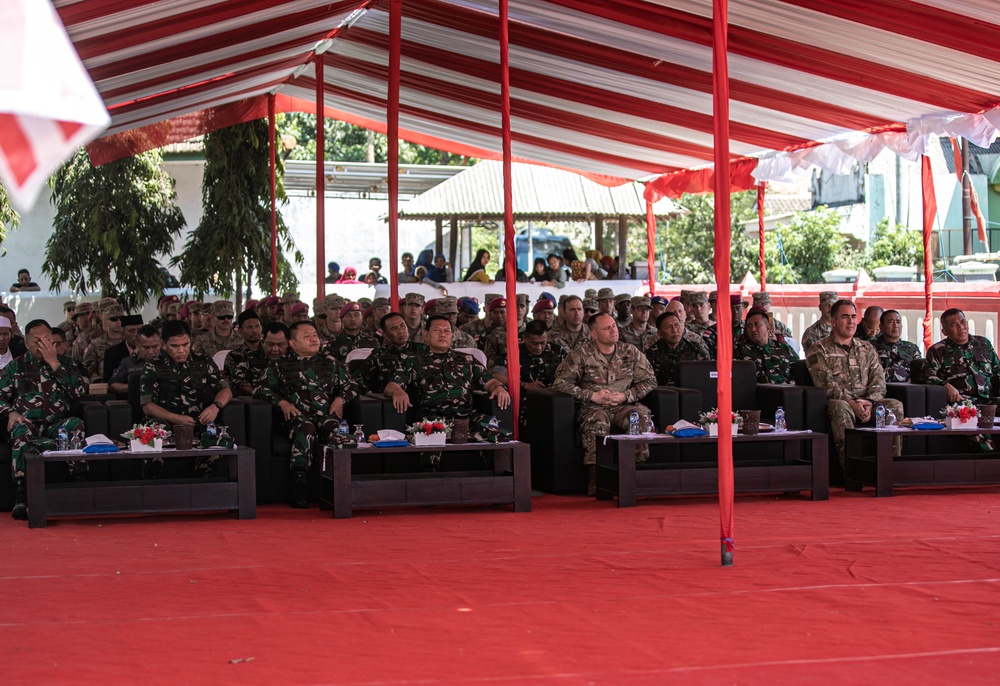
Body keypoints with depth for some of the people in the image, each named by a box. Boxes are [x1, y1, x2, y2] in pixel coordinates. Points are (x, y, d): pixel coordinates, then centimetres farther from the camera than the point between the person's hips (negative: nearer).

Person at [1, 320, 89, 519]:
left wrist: (54, 364, 0)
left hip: (57, 424, 1)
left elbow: (80, 392, 2)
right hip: (28, 423, -1)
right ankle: (20, 499, -41)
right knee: (20, 432, -37)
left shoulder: (66, 364, 19)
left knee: (76, 425, -34)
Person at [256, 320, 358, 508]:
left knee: (333, 428, -37)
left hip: (327, 413, 1)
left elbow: (349, 386, 28)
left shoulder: (330, 362, 28)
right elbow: (262, 389, 14)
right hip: (298, 415, -1)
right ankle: (298, 483, -44)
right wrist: (282, 402, -2)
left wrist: (340, 399, 7)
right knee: (305, 428, -39)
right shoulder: (280, 365, 21)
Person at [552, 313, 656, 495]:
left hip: (624, 406, 2)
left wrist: (625, 396, -4)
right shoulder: (582, 355, 5)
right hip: (594, 407, -2)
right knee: (597, 421, -38)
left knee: (641, 415, -32)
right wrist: (592, 396, -9)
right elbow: (560, 383, -2)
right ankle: (595, 477, -38)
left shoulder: (631, 352, 13)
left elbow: (649, 381, 13)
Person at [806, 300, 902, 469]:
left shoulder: (867, 349, 23)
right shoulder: (819, 349, 8)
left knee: (895, 406, -24)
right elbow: (826, 384, -5)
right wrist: (852, 403, -19)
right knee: (841, 408, -39)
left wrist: (869, 403, -11)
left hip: (867, 403, 4)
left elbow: (878, 379, 10)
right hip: (838, 401, -4)